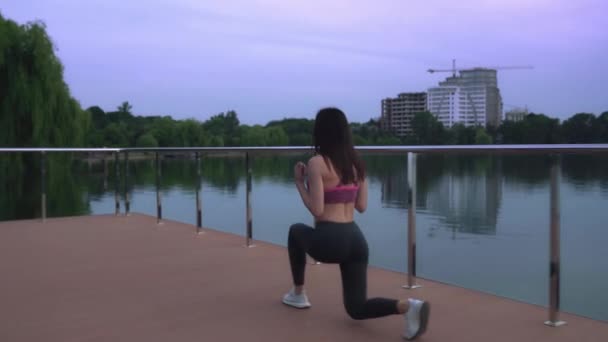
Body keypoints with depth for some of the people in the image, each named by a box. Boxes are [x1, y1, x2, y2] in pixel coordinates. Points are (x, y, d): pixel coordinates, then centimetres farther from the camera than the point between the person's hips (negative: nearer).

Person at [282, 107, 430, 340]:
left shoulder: (317, 163, -9)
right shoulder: (356, 163, 10)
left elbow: (317, 210, -13)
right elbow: (361, 206, 14)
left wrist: (299, 182, -2)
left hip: (329, 241, -5)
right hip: (356, 240, 6)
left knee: (296, 231, 31)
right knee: (357, 309, 14)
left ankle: (298, 294, 34)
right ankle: (407, 306, -13)